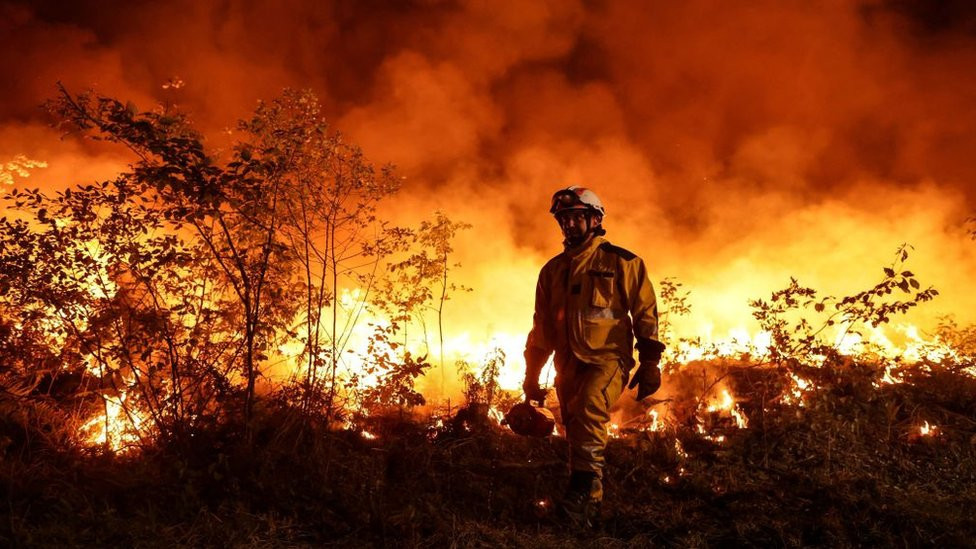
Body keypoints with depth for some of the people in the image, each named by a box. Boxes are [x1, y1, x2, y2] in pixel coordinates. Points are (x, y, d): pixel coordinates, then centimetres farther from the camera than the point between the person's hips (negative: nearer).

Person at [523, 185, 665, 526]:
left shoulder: (621, 263, 1)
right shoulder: (552, 270, 15)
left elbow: (645, 314, 0)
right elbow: (542, 327, 18)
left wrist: (649, 364, -6)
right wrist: (531, 375, 16)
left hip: (608, 358, -5)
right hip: (568, 365, 6)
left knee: (589, 410, -30)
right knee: (576, 432, 6)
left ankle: (583, 490, -29)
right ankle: (590, 505, 17)